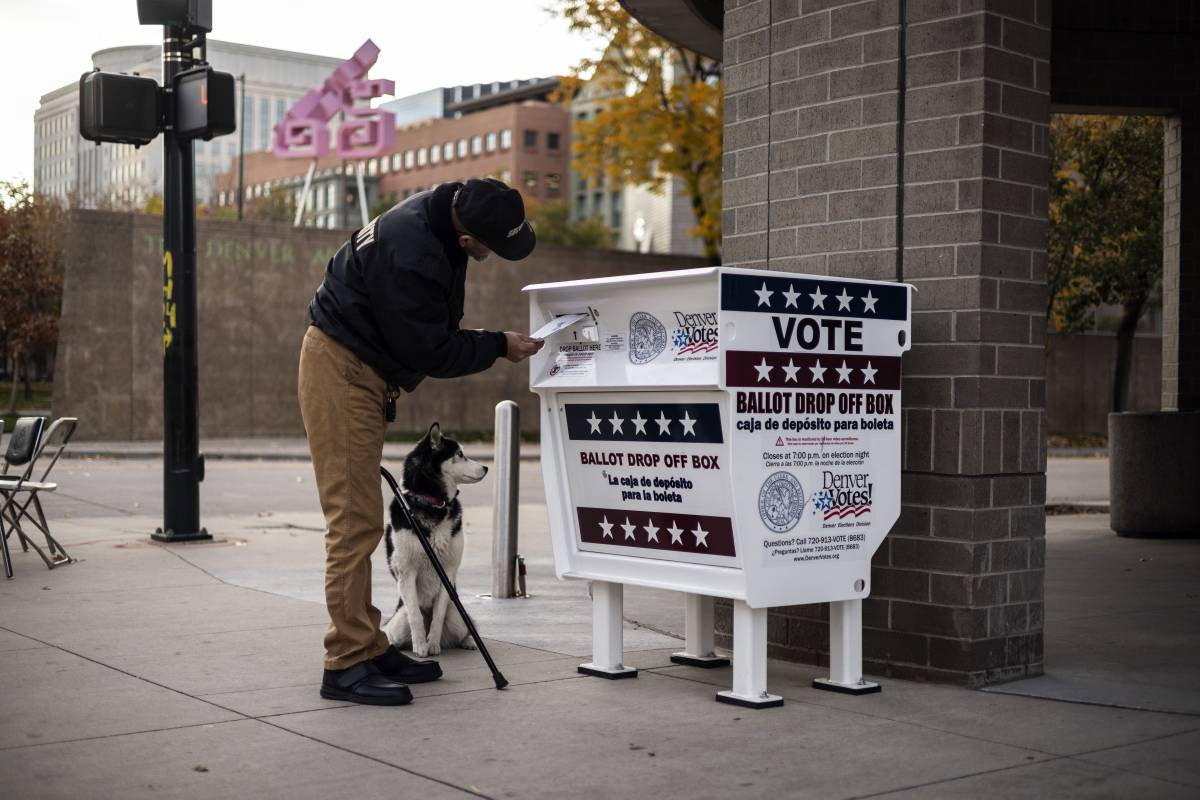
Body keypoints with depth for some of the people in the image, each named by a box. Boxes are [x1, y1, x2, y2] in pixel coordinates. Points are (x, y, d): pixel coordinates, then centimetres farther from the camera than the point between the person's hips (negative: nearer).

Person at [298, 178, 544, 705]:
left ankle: (368, 648, 20)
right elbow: (432, 353, -20)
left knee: (361, 520, 12)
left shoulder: (444, 215, 0)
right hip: (341, 367, -10)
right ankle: (346, 664, -7)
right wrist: (499, 347, -9)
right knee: (355, 519, -11)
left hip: (365, 371, 10)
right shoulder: (410, 256, -30)